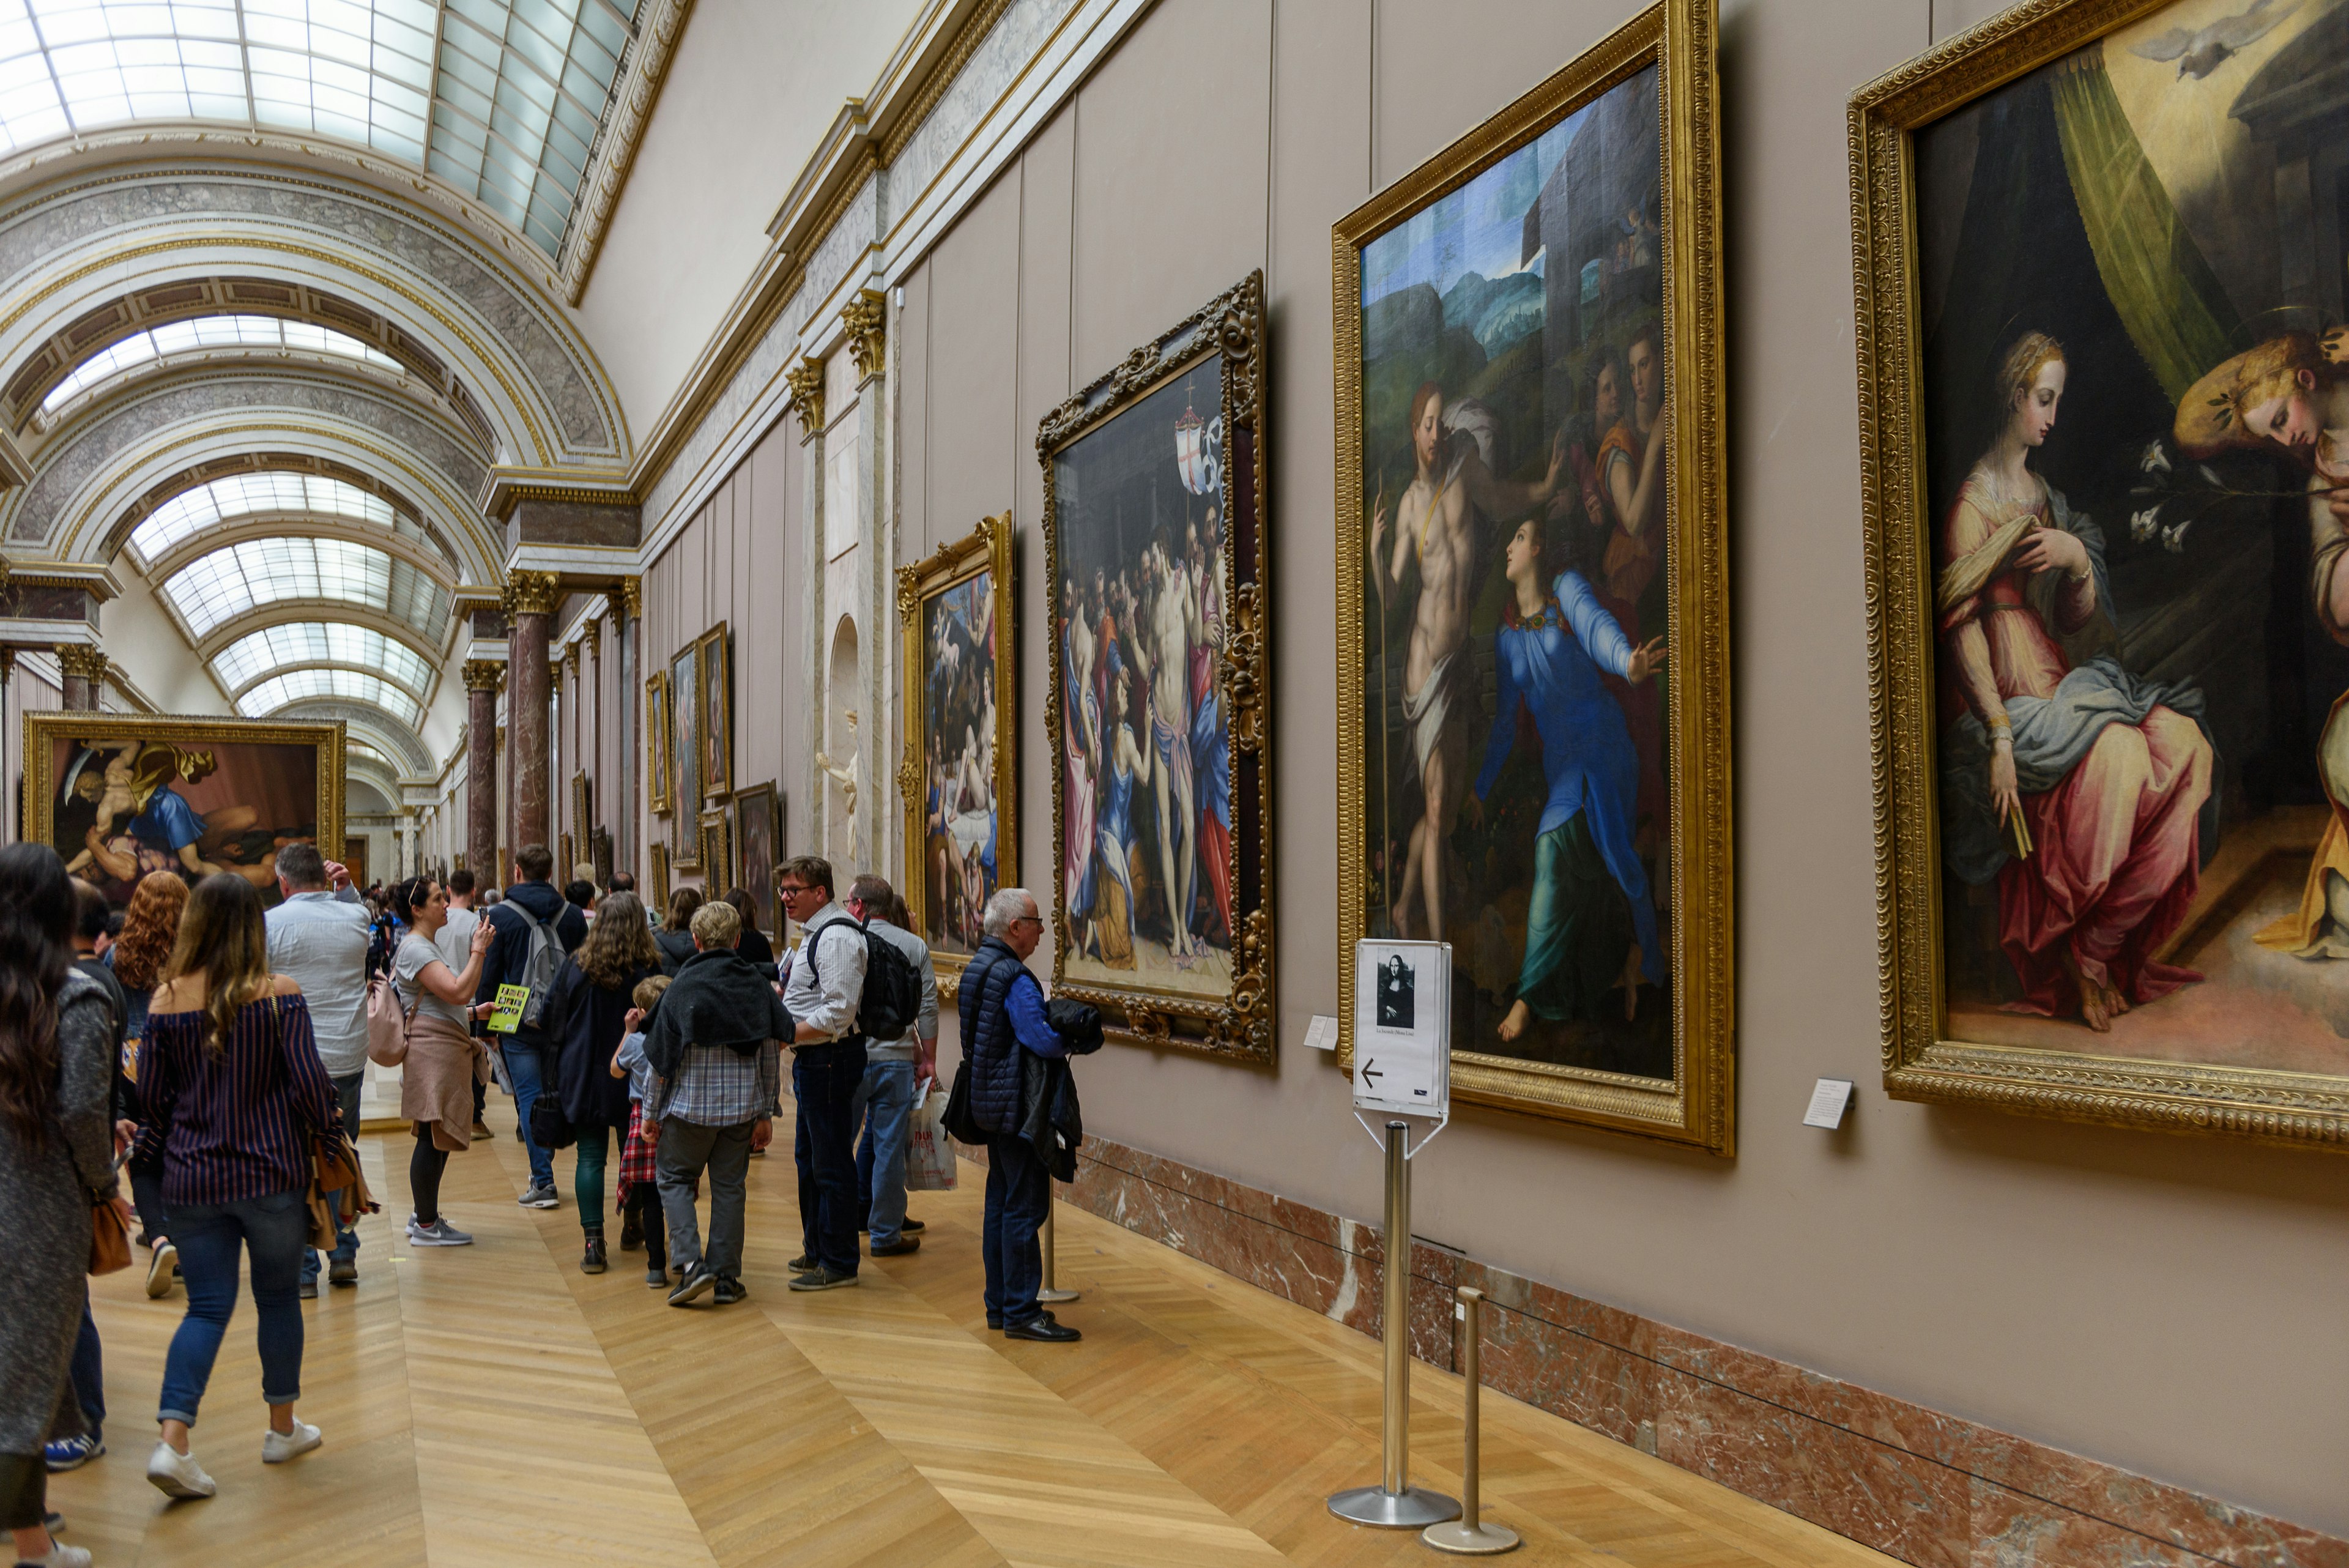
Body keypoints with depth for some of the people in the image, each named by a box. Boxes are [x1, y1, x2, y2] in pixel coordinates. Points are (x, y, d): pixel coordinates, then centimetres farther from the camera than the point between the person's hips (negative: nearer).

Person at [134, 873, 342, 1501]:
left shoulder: (166, 1001, -3)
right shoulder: (279, 995, -11)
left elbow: (152, 1098, 3)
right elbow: (309, 1085, -13)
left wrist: (154, 1146, 21)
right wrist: (329, 1117, 7)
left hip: (192, 1177, 2)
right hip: (271, 1172, -2)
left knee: (207, 1307, 9)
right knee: (279, 1297, 14)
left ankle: (172, 1442, -5)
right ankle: (283, 1428, 27)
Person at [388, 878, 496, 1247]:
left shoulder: (427, 946, 21)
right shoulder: (415, 948, -13)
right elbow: (458, 992, -24)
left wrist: (474, 1012, 19)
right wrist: (478, 951, -19)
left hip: (445, 1051, 11)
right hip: (432, 1051, -11)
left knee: (438, 1137, 15)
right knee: (434, 1136, -7)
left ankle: (424, 1216, 24)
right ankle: (427, 1226, -2)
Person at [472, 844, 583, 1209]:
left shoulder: (500, 916, -5)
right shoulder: (573, 916, 6)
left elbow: (488, 976, -3)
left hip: (519, 1023, -4)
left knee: (529, 1097, -2)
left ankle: (543, 1183, -5)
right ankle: (541, 1171, 22)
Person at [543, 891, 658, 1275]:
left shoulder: (575, 967, -4)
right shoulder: (649, 970, -11)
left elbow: (552, 1020, 3)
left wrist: (560, 1072, 13)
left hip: (583, 1077, 1)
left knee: (591, 1157, 3)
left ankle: (594, 1244, -4)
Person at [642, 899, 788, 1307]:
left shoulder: (682, 989, -8)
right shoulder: (758, 987, 0)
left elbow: (661, 1059, -4)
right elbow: (771, 1055, 2)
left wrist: (652, 1112, 6)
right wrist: (767, 1113, 9)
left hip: (690, 1105, -2)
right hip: (742, 1106, 3)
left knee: (674, 1179, 13)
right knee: (729, 1186, 11)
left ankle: (690, 1262, -3)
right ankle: (726, 1277, 12)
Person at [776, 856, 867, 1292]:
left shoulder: (836, 936, -18)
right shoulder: (817, 933, 15)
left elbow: (839, 1011, -25)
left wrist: (788, 1036, -19)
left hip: (830, 1058, -11)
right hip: (812, 1059, 11)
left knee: (832, 1164, -4)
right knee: (809, 1158, 20)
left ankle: (838, 1264, 4)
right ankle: (816, 1251, 33)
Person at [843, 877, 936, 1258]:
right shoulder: (915, 947, 2)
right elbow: (928, 1008, 2)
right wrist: (929, 1060, 8)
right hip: (897, 1059, 1)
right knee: (889, 1147, 4)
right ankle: (886, 1234, 9)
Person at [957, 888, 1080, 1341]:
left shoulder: (979, 965, 12)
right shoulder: (1013, 977, -20)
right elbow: (1043, 1040, -27)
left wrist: (1057, 1026, 10)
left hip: (991, 1102, 10)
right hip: (1017, 1106, -10)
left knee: (1000, 1203, 15)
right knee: (1024, 1208, -5)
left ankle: (1000, 1305, 22)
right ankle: (1021, 1313, -1)